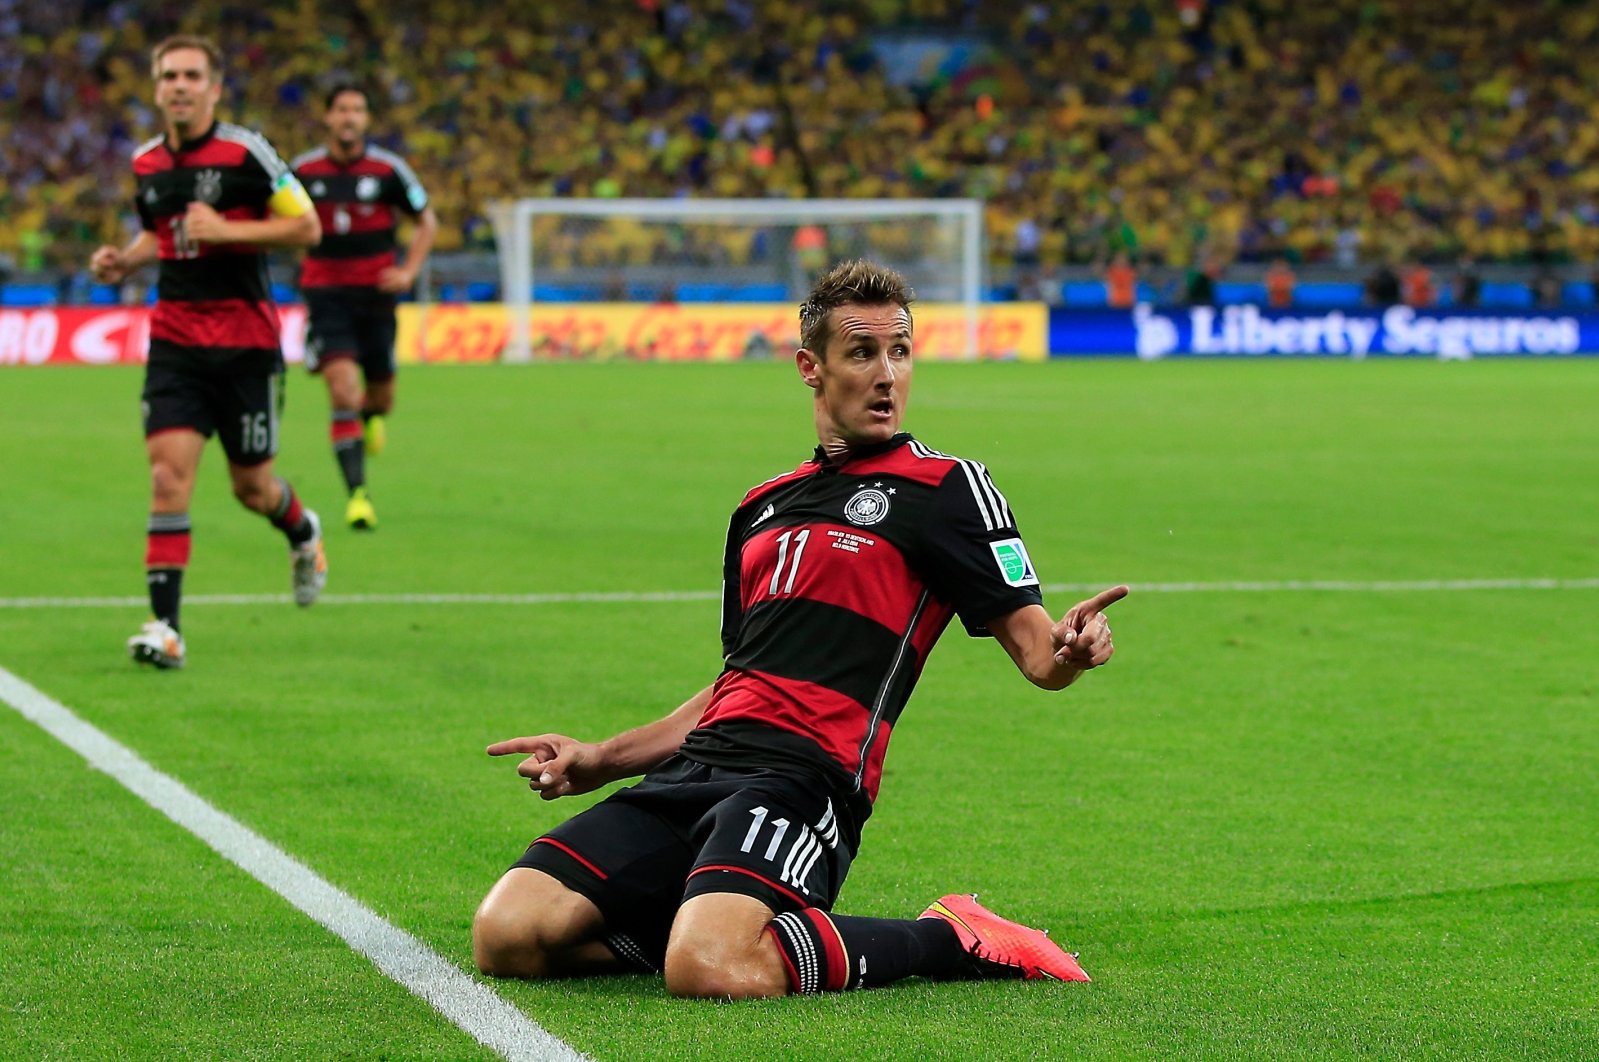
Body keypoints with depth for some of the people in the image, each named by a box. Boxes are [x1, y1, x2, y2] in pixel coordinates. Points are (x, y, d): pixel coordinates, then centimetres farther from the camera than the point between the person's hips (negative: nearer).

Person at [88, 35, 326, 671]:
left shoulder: (246, 153, -9)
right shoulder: (146, 164, 6)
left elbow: (307, 228, -8)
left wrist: (227, 230, -19)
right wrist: (125, 260, 4)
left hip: (246, 342, -3)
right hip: (175, 338, 3)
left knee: (251, 487, 8)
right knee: (168, 472, -13)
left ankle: (302, 534, 44)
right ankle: (164, 626, -16)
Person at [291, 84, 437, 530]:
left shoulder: (388, 170, -3)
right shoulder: (303, 171, -1)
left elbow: (427, 221, 8)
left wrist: (409, 271, -3)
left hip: (375, 292, 1)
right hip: (325, 291, -1)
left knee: (380, 397, 11)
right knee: (343, 392, -18)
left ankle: (371, 414, 51)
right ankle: (356, 494, -16)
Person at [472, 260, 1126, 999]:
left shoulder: (947, 488, 6)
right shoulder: (762, 507, 24)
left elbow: (1035, 649, -1)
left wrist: (1069, 647, -26)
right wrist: (601, 760, 21)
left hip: (799, 777, -6)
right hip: (695, 770, 6)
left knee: (712, 973, -35)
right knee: (505, 934, -15)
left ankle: (947, 940, -9)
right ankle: (712, 921, 7)